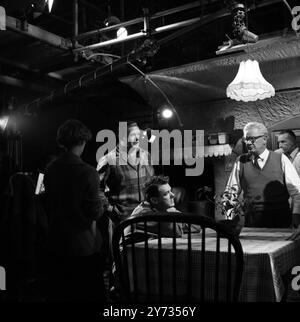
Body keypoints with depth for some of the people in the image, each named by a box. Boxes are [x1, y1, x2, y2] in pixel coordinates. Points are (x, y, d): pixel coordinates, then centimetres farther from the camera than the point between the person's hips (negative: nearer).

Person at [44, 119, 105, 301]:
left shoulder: (50, 170, -3)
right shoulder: (88, 173, -19)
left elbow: (49, 205, 7)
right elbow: (96, 213, -15)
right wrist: (101, 203, 5)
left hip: (56, 244, 5)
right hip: (84, 245, -5)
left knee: (58, 294, 19)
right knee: (90, 293, 11)